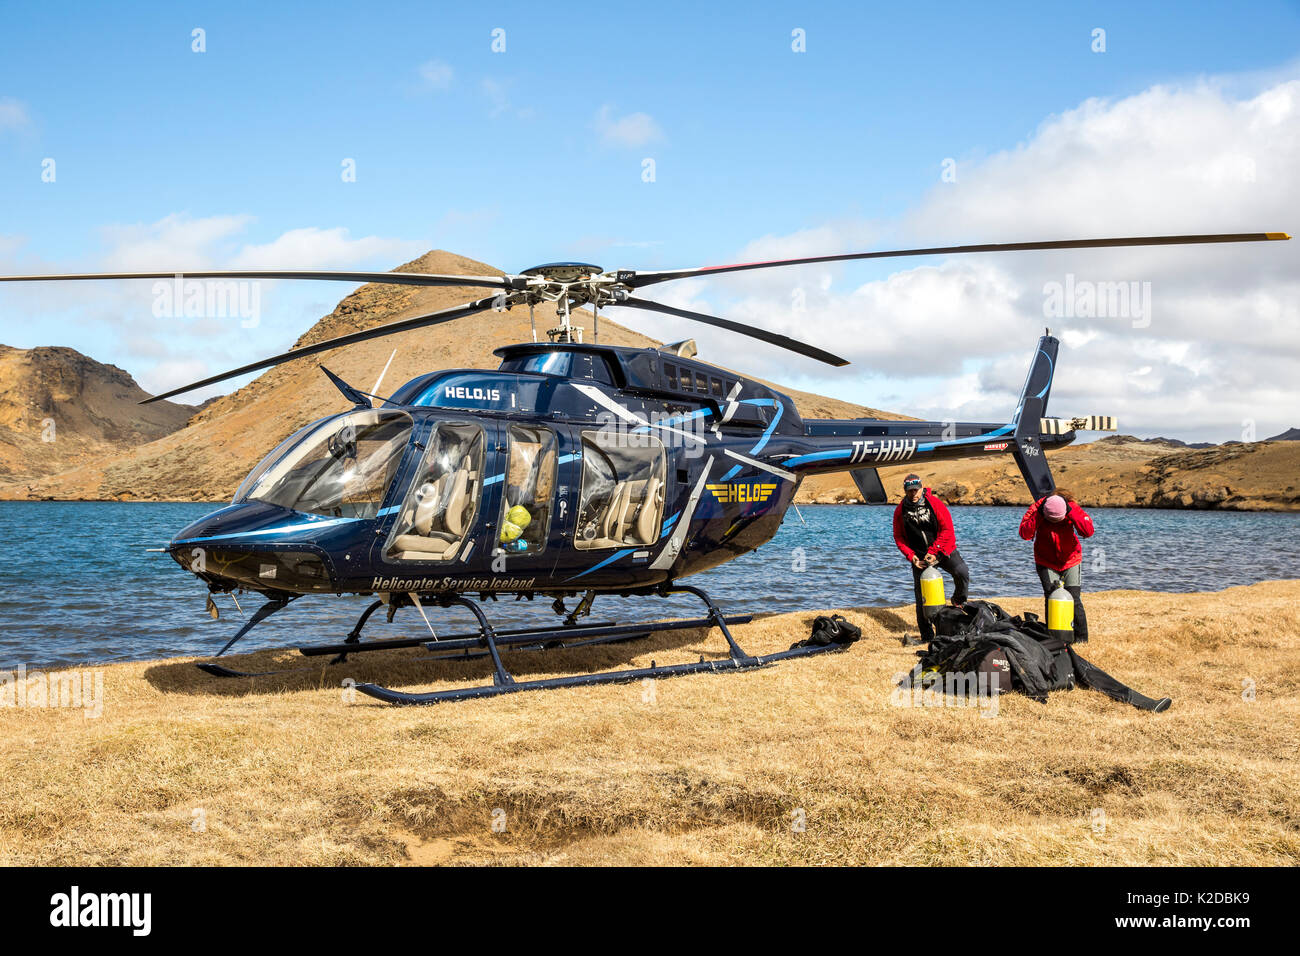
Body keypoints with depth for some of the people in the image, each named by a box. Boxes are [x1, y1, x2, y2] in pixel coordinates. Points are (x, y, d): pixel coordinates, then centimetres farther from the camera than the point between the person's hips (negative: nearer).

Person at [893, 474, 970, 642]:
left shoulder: (934, 503, -9)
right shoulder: (900, 511, -2)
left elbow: (947, 529, -11)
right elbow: (899, 537, 5)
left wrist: (934, 552, -17)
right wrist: (911, 556, -8)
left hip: (943, 551, -2)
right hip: (920, 556, 2)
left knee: (962, 573, -26)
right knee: (921, 595, 0)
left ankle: (959, 601, 6)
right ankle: (927, 636, 11)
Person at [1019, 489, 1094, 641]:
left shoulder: (1073, 508, -19)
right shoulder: (1036, 508, -19)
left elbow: (1088, 531, -30)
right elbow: (1025, 534, -27)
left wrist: (1070, 512, -35)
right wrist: (1038, 515, -34)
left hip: (1070, 560, 0)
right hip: (1046, 562, 0)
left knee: (1074, 600, -8)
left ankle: (1081, 639, 2)